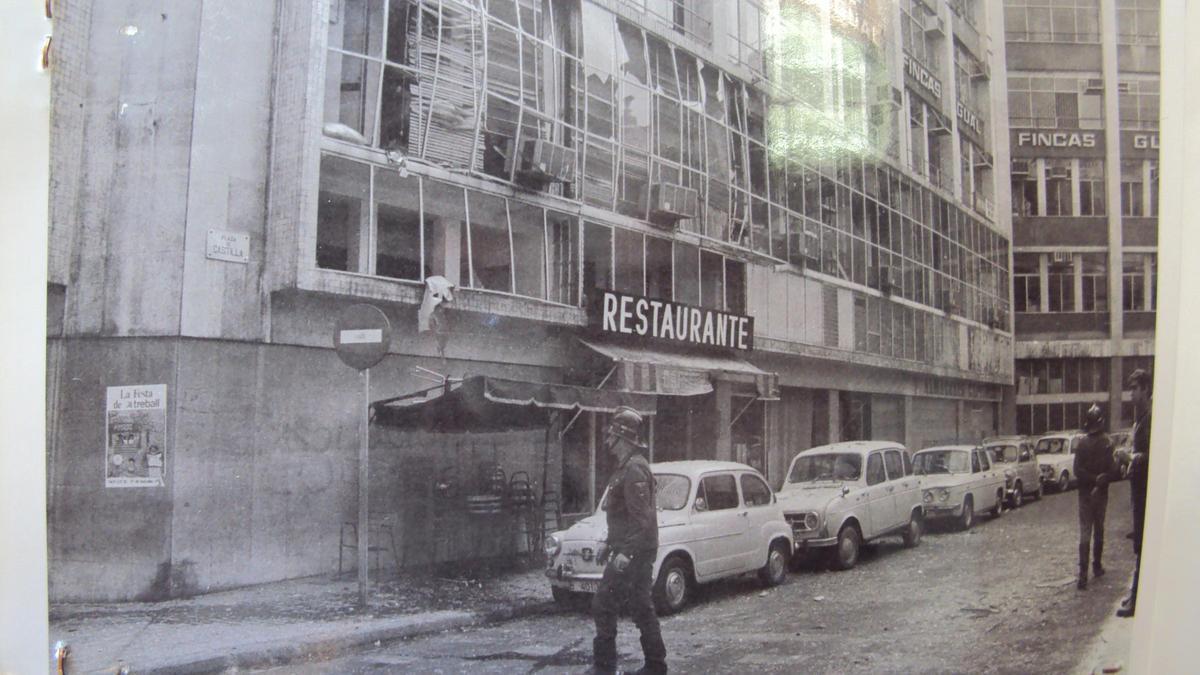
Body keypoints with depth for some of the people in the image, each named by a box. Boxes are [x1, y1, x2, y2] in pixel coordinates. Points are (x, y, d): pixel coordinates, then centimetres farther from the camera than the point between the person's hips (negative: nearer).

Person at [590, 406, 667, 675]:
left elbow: (641, 518, -23)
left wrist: (627, 553, -26)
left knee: (604, 605, -5)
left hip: (634, 552, -10)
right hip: (633, 550, 10)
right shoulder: (627, 466, 14)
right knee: (641, 607, 13)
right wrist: (610, 544, 23)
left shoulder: (634, 469, -18)